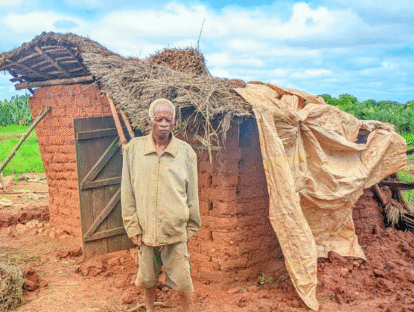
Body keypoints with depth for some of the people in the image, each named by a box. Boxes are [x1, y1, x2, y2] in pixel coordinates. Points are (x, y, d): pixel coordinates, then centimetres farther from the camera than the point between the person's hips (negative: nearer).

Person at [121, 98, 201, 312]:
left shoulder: (186, 152, -4)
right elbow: (127, 193, 0)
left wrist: (191, 227, 6)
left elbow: (192, 194, 3)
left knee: (181, 280, 8)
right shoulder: (134, 149, -3)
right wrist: (132, 227, -2)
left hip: (176, 231, -1)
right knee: (147, 278, 18)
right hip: (145, 230, 1)